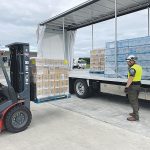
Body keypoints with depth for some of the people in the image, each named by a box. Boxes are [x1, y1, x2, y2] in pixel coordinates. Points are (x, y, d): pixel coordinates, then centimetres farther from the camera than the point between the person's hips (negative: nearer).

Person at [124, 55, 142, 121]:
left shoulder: (132, 68, -19)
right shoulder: (139, 67, 10)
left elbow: (130, 79, -25)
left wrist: (126, 87, -25)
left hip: (132, 86, -10)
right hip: (138, 85, 10)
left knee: (133, 101, -4)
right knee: (135, 100, 19)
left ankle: (135, 117, 1)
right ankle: (135, 113, 31)